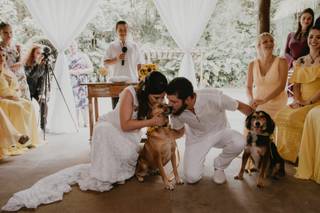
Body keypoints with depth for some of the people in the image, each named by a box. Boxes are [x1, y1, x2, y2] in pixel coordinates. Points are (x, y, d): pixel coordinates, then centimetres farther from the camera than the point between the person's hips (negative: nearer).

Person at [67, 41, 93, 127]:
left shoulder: (83, 56, 9)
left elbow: (91, 69, 6)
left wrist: (82, 71, -10)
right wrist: (71, 71, -10)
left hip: (82, 82, -1)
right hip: (71, 83, 1)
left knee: (84, 101, -7)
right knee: (74, 103, -3)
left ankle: (86, 122, -2)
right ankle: (76, 123, 4)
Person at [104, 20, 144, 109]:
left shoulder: (134, 46, 7)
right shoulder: (112, 46, 5)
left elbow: (139, 63, 10)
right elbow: (106, 62, 0)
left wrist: (138, 76, 3)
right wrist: (116, 59, -15)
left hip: (132, 81, 1)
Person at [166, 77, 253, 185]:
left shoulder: (213, 97, -34)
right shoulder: (175, 111, -22)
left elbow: (240, 106, -17)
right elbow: (178, 131, -2)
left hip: (220, 131, 0)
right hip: (196, 137, 1)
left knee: (239, 142, -33)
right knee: (191, 177, -17)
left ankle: (219, 166, -2)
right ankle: (197, 160, 19)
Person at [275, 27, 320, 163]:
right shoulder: (300, 62, 16)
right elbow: (296, 84, 12)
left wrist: (309, 102, -15)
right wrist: (298, 100, -7)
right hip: (301, 103, 5)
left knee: (293, 117, -28)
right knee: (281, 115, -22)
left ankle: (297, 156, -11)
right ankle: (284, 154, -13)